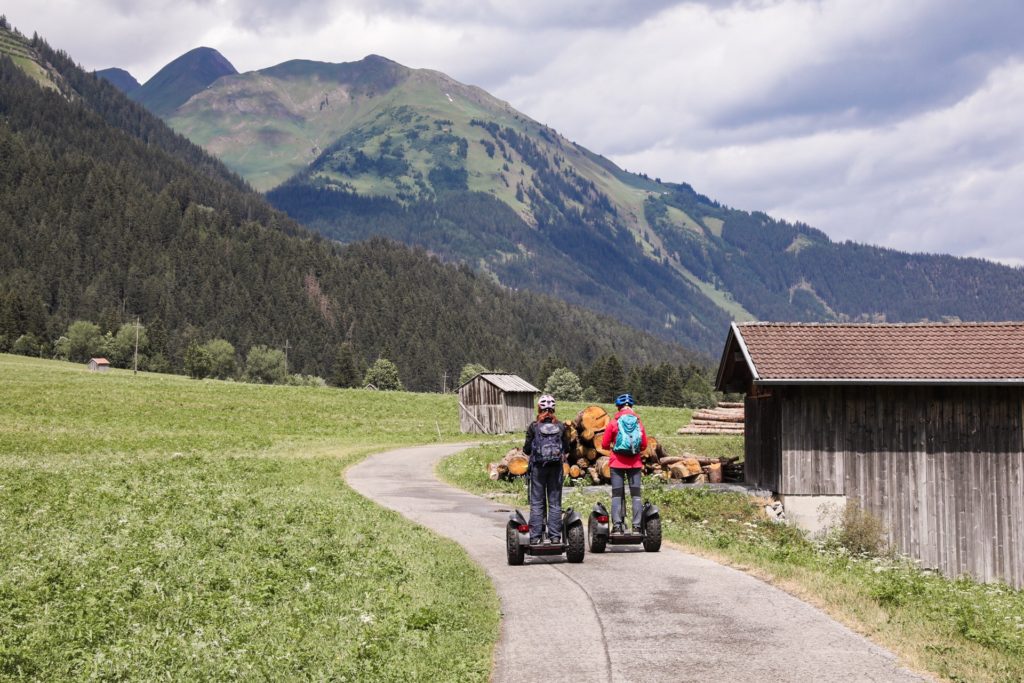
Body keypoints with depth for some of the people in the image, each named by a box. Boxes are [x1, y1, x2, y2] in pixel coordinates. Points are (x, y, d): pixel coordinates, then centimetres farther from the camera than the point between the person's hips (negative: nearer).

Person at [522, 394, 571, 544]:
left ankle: (535, 536, 1)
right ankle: (555, 536, 6)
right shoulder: (560, 427, 0)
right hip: (556, 467, 2)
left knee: (536, 502, 4)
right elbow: (567, 449, 6)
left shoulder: (534, 426, -5)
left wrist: (527, 450, 18)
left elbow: (527, 449, -4)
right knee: (555, 502, 7)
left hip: (538, 466, -1)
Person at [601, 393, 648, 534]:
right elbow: (644, 445, 6)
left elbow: (604, 444, -1)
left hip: (617, 463, -2)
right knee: (636, 495, 5)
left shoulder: (614, 422, -4)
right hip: (635, 463, 2)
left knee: (617, 495, 2)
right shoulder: (638, 422, 4)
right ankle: (637, 526, -2)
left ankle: (617, 525, -6)